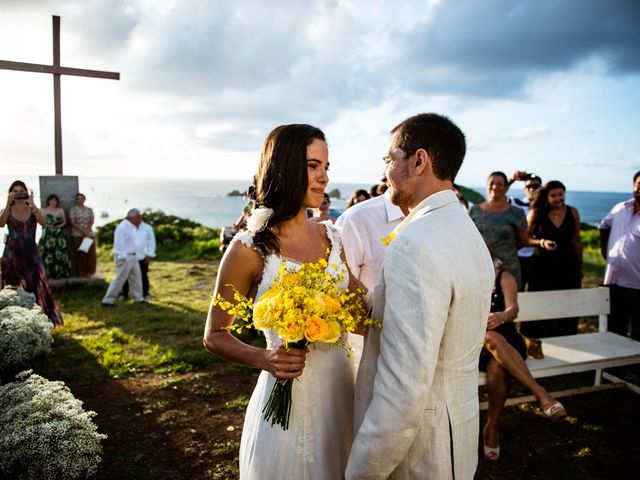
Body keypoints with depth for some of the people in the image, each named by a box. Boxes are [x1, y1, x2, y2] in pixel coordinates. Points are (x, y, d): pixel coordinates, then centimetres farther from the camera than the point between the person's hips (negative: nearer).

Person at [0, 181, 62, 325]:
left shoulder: (32, 210, 4)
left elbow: (42, 222, -16)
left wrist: (32, 204, -26)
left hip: (31, 253, 0)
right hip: (12, 254, 0)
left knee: (37, 287, -3)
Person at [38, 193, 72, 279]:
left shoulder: (61, 210, 12)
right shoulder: (43, 210, 7)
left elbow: (64, 222, 12)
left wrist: (58, 226, -6)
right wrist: (48, 225, -13)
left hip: (59, 234, 2)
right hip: (47, 234, -1)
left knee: (59, 252, -6)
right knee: (47, 252, -9)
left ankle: (61, 273, -3)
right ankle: (47, 274, -8)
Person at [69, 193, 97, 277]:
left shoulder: (89, 210, 13)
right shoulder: (73, 209, 4)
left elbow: (92, 221, 5)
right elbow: (73, 222, -4)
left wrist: (87, 229, -14)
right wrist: (82, 230, -15)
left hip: (89, 234, 3)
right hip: (77, 234, -3)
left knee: (90, 253, 0)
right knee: (80, 253, -4)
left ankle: (89, 272, 9)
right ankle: (81, 273, 1)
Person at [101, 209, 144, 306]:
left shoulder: (133, 227, 13)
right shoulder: (122, 227, -18)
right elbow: (119, 244, -21)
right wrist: (122, 258, -22)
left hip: (133, 257, 10)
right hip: (125, 258, -10)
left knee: (136, 278, 15)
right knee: (119, 279, -6)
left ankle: (138, 298, 26)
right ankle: (107, 300, 1)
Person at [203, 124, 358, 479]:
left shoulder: (332, 237, 1)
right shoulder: (250, 248, -13)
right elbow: (214, 336, -5)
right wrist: (264, 359, -22)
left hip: (340, 387, 5)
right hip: (287, 395, -5)